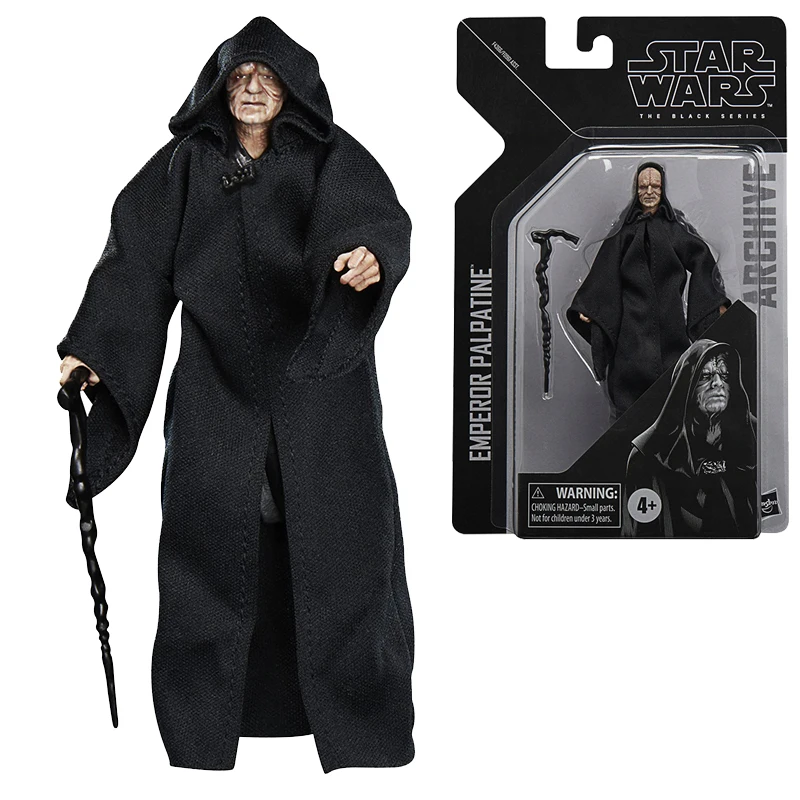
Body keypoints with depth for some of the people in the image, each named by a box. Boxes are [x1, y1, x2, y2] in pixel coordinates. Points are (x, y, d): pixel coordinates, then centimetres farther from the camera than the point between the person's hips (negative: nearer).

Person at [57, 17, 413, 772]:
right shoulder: (185, 165, 7)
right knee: (213, 540, 2)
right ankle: (207, 714, 15)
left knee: (335, 536, -1)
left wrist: (373, 255, -39)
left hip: (318, 375, -1)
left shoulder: (331, 158, 1)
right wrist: (89, 347, -7)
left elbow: (384, 220, -15)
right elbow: (135, 258, 3)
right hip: (218, 381, 2)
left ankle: (357, 711, 12)